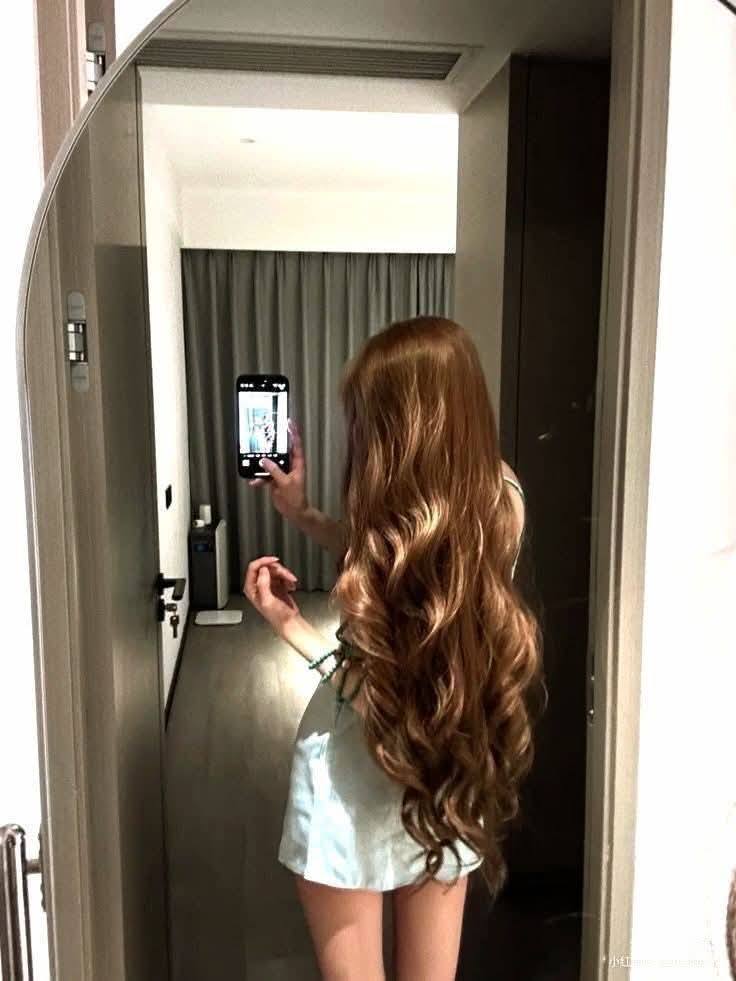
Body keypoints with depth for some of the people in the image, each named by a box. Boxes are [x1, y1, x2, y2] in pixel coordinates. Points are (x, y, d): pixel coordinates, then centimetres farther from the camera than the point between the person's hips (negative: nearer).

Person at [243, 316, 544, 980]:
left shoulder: (403, 522, -30)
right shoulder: (499, 497, -7)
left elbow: (384, 696, -23)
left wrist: (290, 625, -15)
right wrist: (301, 513, 7)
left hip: (367, 784, -7)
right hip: (452, 775, 7)